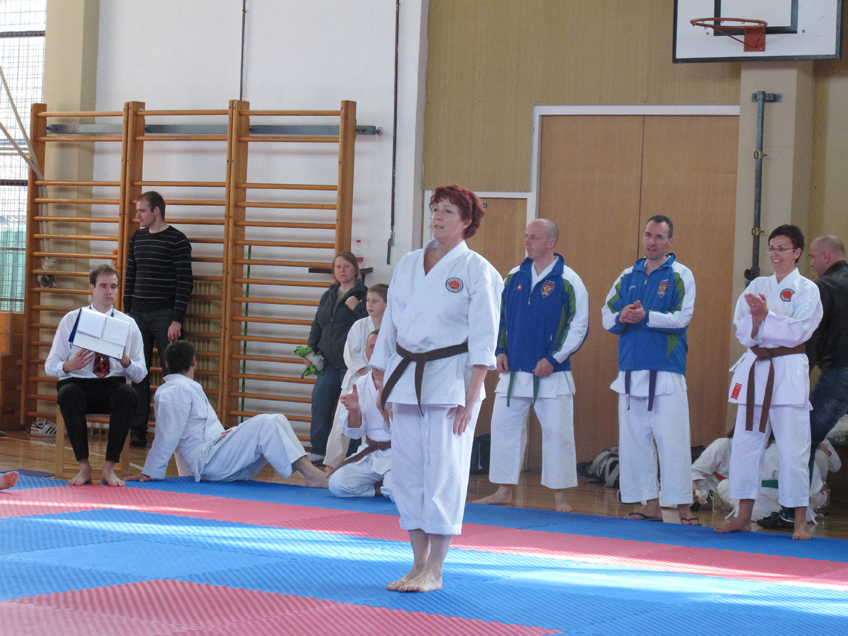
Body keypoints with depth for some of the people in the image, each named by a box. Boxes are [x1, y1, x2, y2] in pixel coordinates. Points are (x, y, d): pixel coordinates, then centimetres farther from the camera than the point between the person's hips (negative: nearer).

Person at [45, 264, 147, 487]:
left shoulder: (128, 324, 12)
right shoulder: (71, 320, 9)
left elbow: (140, 374, 9)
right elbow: (50, 366, 7)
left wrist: (126, 361, -15)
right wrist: (69, 366, -17)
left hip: (113, 386, 1)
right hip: (77, 383, 0)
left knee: (127, 394, -36)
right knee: (69, 395, -37)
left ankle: (109, 467, -27)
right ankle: (84, 466, -29)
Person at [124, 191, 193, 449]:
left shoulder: (177, 241, -6)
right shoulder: (137, 238, 12)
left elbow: (185, 282, -9)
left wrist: (177, 319, -14)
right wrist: (127, 312, 12)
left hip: (165, 315, -6)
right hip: (138, 314, 6)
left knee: (171, 374, -4)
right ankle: (137, 431, 9)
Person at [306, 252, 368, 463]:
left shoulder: (363, 295, 0)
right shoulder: (328, 296, 19)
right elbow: (317, 327, 25)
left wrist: (357, 308, -19)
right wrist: (311, 349, 11)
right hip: (330, 363, 6)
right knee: (319, 403, 1)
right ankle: (318, 451, 10)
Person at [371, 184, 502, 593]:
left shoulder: (477, 271, -4)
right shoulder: (408, 265, 12)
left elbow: (483, 339, -7)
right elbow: (390, 325, 16)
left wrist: (472, 396, -14)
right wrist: (383, 385, 12)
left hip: (449, 382, -5)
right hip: (405, 378, 6)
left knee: (443, 473, -6)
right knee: (406, 471, 6)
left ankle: (434, 571, 1)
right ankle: (418, 563, 15)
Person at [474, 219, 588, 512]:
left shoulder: (568, 281, -7)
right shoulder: (514, 276, 8)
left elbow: (579, 326, -7)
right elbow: (500, 316, 17)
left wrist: (553, 359, -12)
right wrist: (500, 350, 4)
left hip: (551, 373, -5)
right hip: (514, 370, 5)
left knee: (557, 432, -3)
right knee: (504, 426, 7)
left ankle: (559, 495, 7)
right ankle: (505, 490, 18)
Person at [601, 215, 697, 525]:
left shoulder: (680, 276, 0)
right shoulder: (628, 276, 15)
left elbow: (682, 318, -11)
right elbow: (607, 315, 12)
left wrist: (646, 316, -24)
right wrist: (621, 318, -10)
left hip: (666, 372, -5)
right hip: (631, 370, 5)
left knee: (672, 440, -9)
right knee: (633, 441, 7)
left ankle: (684, 508, -4)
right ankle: (650, 505, 15)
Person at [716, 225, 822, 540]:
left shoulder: (806, 289, -1)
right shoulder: (757, 286, 12)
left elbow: (798, 331, -12)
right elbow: (743, 333, 6)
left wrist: (765, 314, -19)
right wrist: (755, 317, -14)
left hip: (788, 372, -5)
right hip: (755, 370, 5)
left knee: (793, 448, -7)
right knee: (745, 443, 6)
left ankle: (800, 521, 0)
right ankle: (743, 516, 15)